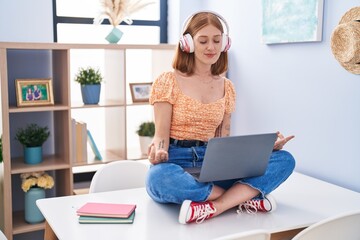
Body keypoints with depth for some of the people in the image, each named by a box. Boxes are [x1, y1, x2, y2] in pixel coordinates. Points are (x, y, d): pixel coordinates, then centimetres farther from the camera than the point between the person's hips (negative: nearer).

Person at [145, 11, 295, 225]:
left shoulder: (226, 87, 11)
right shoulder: (167, 82, -2)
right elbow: (161, 135, -6)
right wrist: (158, 150, -30)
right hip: (175, 161, -3)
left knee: (284, 159, -15)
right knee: (159, 177, -42)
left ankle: (214, 207, -30)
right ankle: (244, 196, -24)